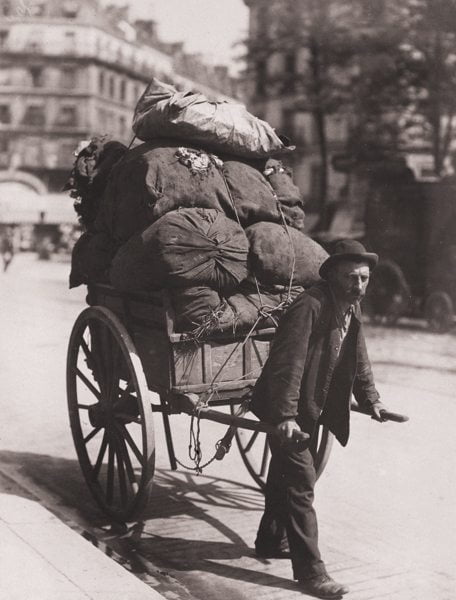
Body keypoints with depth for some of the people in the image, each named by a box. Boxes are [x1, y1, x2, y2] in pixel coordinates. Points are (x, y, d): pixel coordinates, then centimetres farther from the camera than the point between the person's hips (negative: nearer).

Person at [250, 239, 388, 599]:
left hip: (310, 407, 9)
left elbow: (359, 360, 14)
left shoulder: (351, 309, 3)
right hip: (286, 409, -9)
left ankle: (271, 541, 41)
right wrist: (286, 416, -36)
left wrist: (371, 400, 7)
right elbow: (288, 364, -31)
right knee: (300, 482, -10)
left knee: (286, 472, 23)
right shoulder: (310, 306, -25)